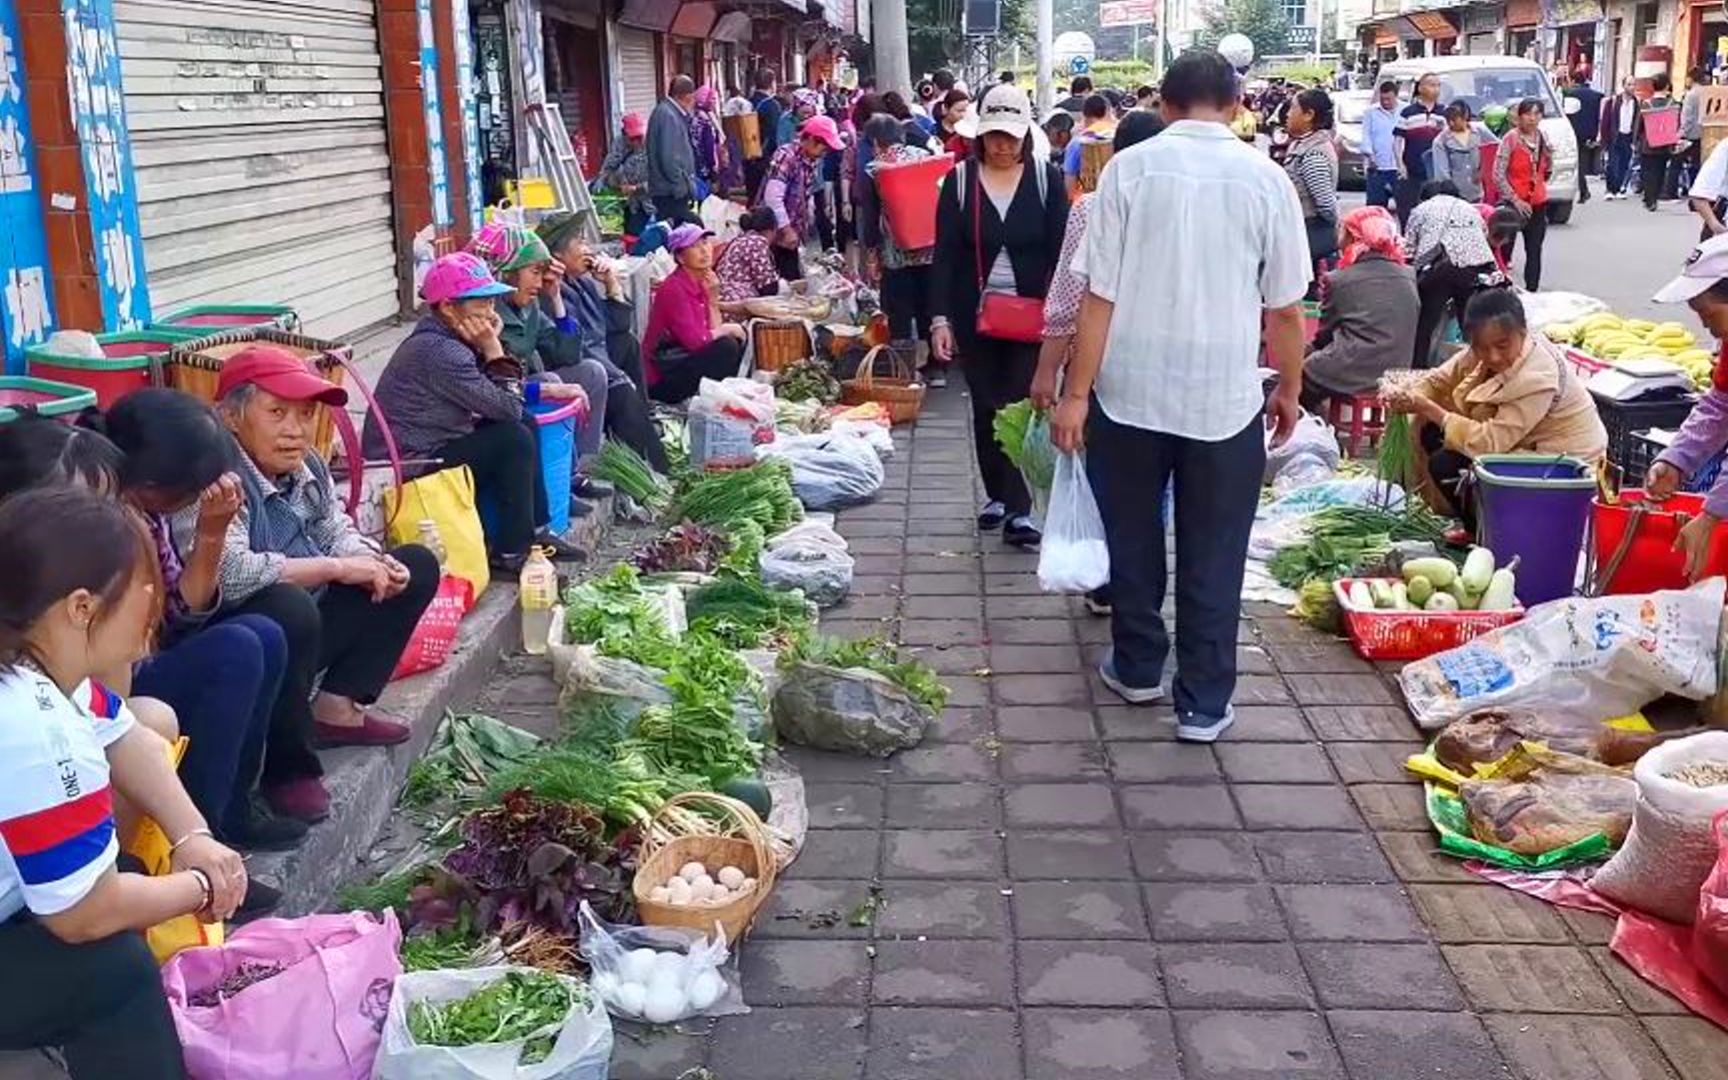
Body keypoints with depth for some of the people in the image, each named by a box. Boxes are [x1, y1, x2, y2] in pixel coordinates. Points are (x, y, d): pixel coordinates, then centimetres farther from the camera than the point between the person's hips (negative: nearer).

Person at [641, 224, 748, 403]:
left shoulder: (702, 281, 7)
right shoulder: (674, 288, -19)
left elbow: (714, 331, 5)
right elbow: (694, 340, -26)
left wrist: (712, 298, -6)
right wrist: (728, 329, -11)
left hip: (684, 357, 9)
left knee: (739, 336, 6)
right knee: (727, 347, -21)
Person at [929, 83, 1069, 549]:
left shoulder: (1047, 178, -1)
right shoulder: (959, 180, 0)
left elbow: (1060, 251, -2)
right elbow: (945, 253, -2)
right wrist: (940, 317, -9)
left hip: (1031, 315, -2)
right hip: (975, 315, 2)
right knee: (986, 407, 10)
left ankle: (1019, 509, -5)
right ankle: (998, 494, 24)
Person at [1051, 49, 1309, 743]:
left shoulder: (1128, 169, -5)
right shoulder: (1266, 179, -3)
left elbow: (1100, 294, -8)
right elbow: (1285, 307, 1)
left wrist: (1076, 392, -3)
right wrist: (1289, 389, 15)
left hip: (1130, 392, 1)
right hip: (1225, 397, 0)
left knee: (1133, 541, 18)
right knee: (1213, 558, 9)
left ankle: (1138, 668, 33)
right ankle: (1204, 704, 15)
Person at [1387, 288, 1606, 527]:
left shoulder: (1538, 378, -31)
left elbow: (1489, 442, -31)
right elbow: (1438, 379, -1)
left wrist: (1430, 409, -29)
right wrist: (1410, 398, -23)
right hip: (1526, 447, 9)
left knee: (1445, 466, -16)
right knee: (1432, 434, 1)